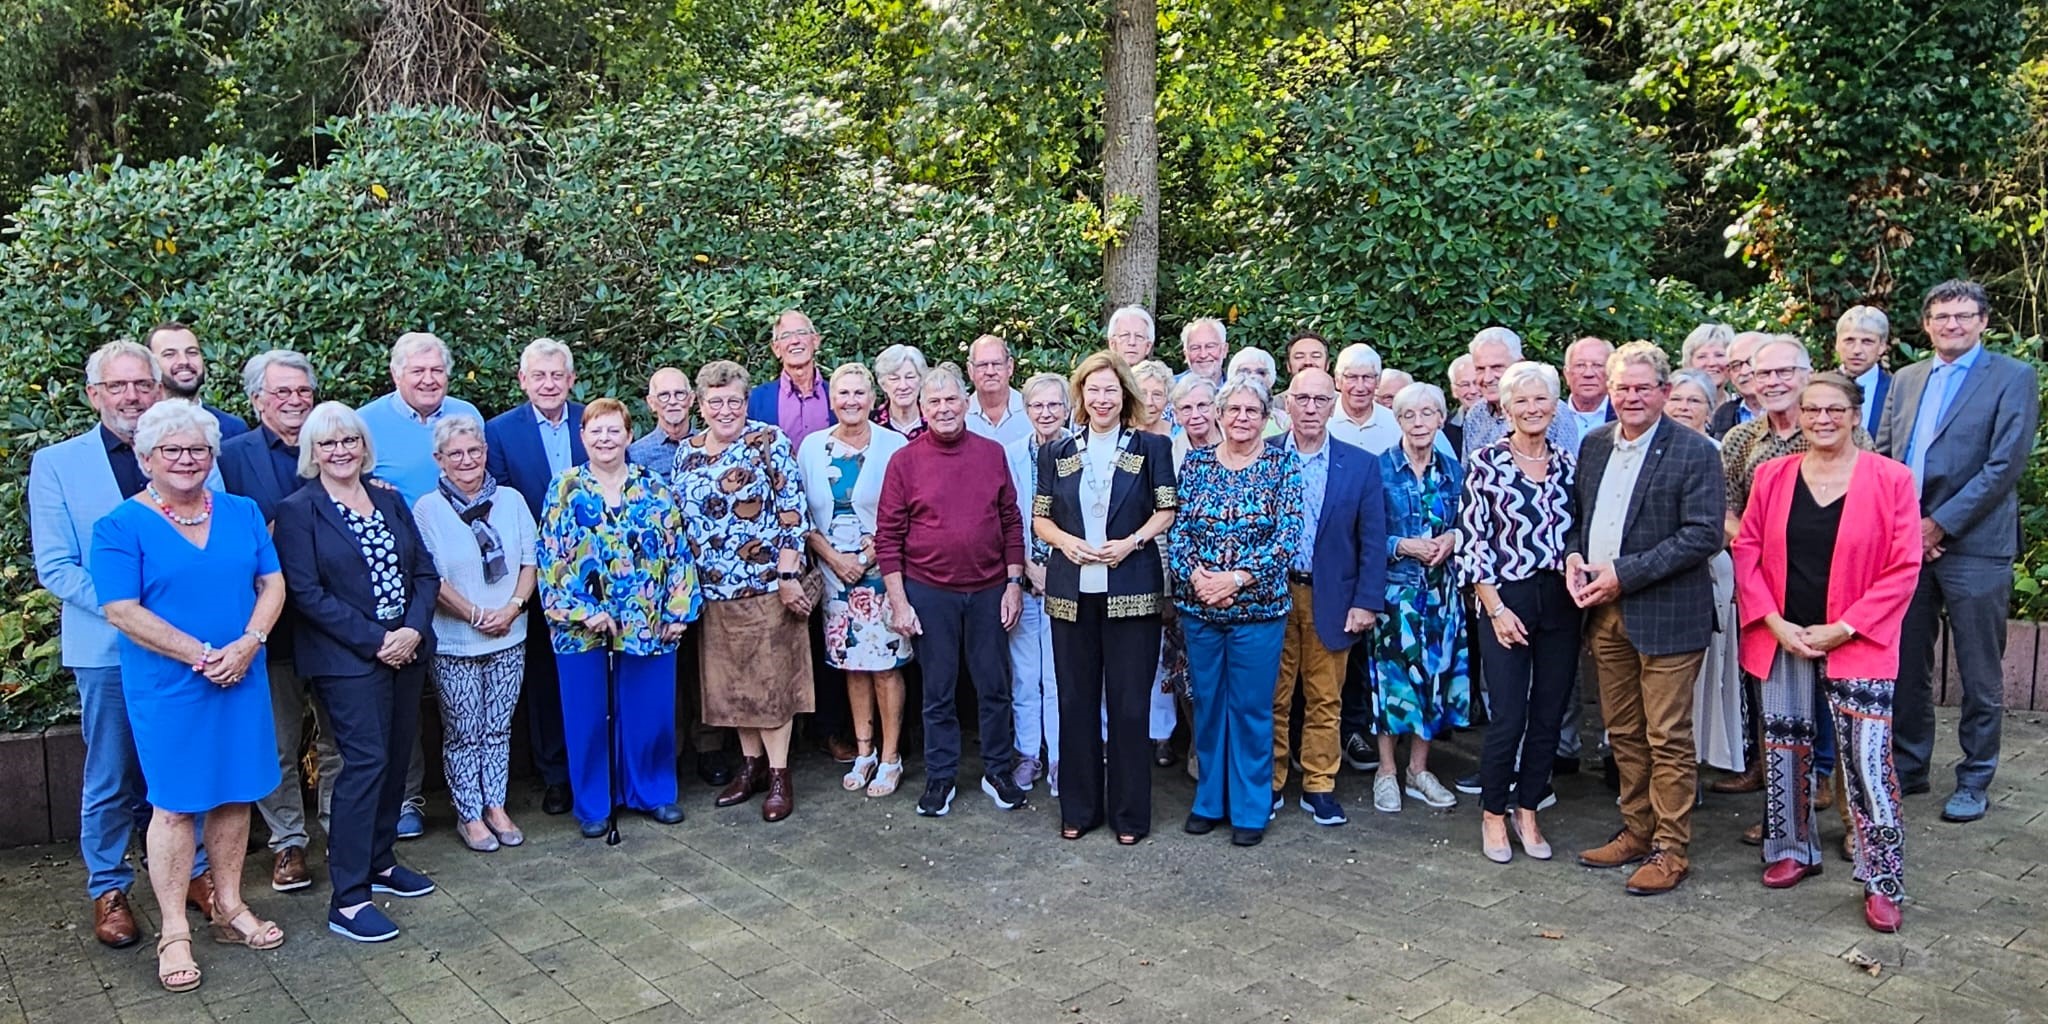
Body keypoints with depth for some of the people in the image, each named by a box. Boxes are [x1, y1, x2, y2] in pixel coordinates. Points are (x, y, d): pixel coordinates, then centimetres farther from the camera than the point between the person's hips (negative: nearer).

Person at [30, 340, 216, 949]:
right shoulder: (55, 463, 0)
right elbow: (54, 567, -4)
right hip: (108, 648, -1)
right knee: (111, 779, 9)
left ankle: (194, 871, 28)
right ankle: (108, 890, 25)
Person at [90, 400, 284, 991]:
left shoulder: (242, 514, 8)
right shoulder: (122, 526, -5)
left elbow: (272, 583, 5)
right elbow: (122, 611, -12)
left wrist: (248, 644, -12)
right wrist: (201, 655, -18)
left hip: (242, 678, 4)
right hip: (167, 688, -4)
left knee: (236, 793, 10)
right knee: (175, 804, 1)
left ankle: (229, 908, 25)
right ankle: (174, 932, 12)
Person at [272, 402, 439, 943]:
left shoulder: (391, 501, 12)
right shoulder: (297, 511, -4)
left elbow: (424, 572, 9)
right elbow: (307, 594, -11)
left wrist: (414, 629, -8)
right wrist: (374, 640, -16)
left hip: (407, 650, 6)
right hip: (347, 659, -6)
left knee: (396, 757, 11)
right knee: (366, 761, -10)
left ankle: (379, 861, 28)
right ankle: (348, 899, -4)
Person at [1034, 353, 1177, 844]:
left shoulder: (1151, 447, 5)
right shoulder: (1057, 451, 11)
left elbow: (1167, 510, 2)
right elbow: (1039, 518, 10)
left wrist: (1131, 542, -13)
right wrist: (1066, 542, -9)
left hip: (1131, 591, -2)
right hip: (1071, 592, 2)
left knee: (1130, 703, 2)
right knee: (1076, 702, 8)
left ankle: (1130, 813, 14)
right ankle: (1079, 808, 20)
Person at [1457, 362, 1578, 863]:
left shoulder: (1568, 462, 9)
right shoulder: (1486, 460, -4)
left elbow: (1579, 532, 15)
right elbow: (1472, 539, -6)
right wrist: (1496, 608, -10)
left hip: (1560, 602, 4)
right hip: (1507, 600, -4)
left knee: (1548, 716, 8)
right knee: (1508, 717, -4)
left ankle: (1528, 813, 23)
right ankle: (1493, 815, 15)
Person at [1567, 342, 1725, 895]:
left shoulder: (1694, 451, -9)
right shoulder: (1594, 445, 10)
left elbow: (1704, 534, -16)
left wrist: (1624, 574, -18)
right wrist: (1574, 557, -3)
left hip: (1665, 615, -6)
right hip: (1604, 612, 6)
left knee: (1668, 739, 1)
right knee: (1623, 734, 15)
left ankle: (1670, 849, 12)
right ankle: (1638, 830, 29)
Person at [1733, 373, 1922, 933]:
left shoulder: (1891, 480, -5)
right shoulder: (1772, 476, 4)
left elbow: (1904, 568, -6)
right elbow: (1747, 552, 5)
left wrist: (1843, 628, -11)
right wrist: (1775, 623, -7)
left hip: (1856, 645, -3)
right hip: (1782, 639, 3)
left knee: (1868, 761, -6)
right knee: (1787, 751, 13)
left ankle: (1882, 882, 7)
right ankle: (1793, 850, 31)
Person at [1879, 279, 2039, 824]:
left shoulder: (2012, 377, -2)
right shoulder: (1906, 380, 13)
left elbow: (2005, 465, -10)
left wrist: (1939, 525, -13)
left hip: (1973, 544, -4)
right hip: (1906, 543, 4)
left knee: (1979, 674, 5)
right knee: (1908, 665, 11)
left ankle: (1974, 779, 17)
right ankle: (1909, 766, 24)